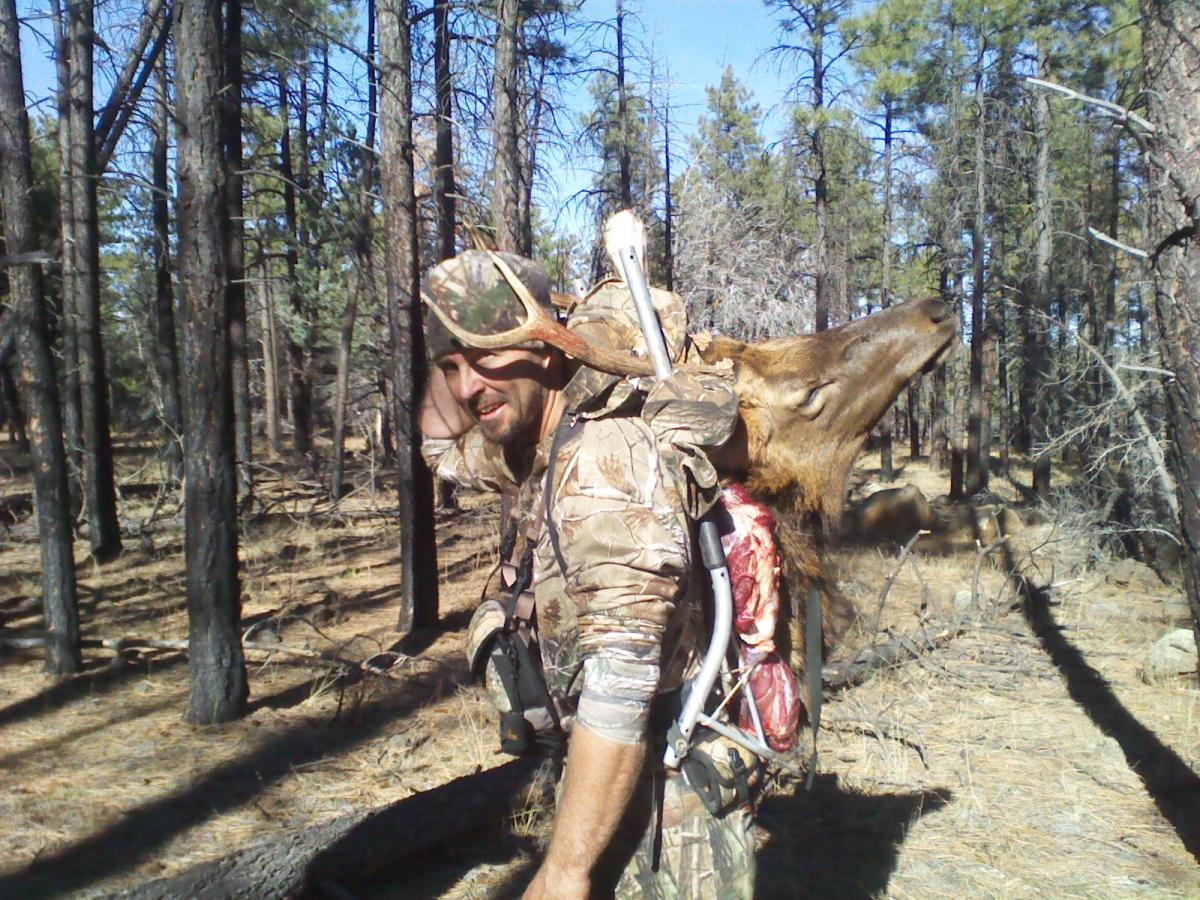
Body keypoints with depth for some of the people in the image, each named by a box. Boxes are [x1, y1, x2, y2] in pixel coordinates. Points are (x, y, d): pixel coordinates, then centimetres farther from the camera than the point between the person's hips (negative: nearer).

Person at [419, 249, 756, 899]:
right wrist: (450, 350, 6)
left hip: (668, 806, -9)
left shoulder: (607, 454, -25)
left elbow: (620, 686, -30)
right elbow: (447, 449, 23)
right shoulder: (542, 450, 3)